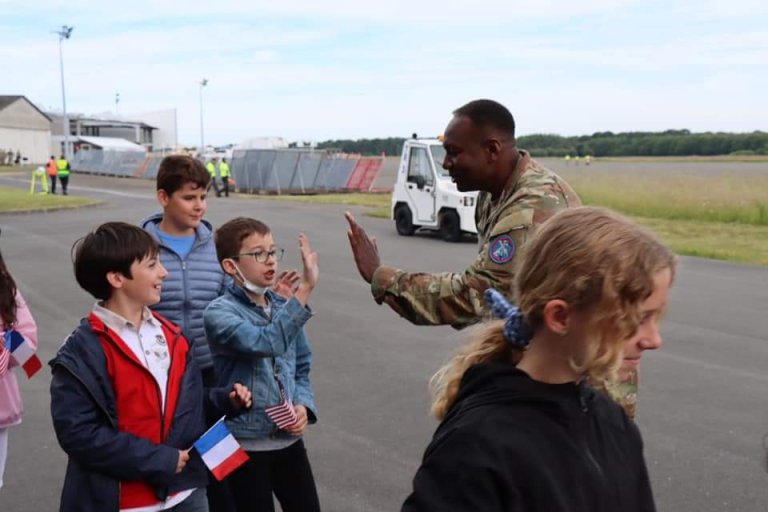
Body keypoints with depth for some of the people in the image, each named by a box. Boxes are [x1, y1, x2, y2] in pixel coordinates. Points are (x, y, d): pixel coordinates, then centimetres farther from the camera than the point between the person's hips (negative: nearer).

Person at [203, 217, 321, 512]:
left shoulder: (284, 306, 4)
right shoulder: (220, 312, -14)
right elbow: (264, 343, -33)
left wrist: (304, 405, -5)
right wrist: (305, 289, -36)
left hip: (289, 438, 5)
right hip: (246, 443, -5)